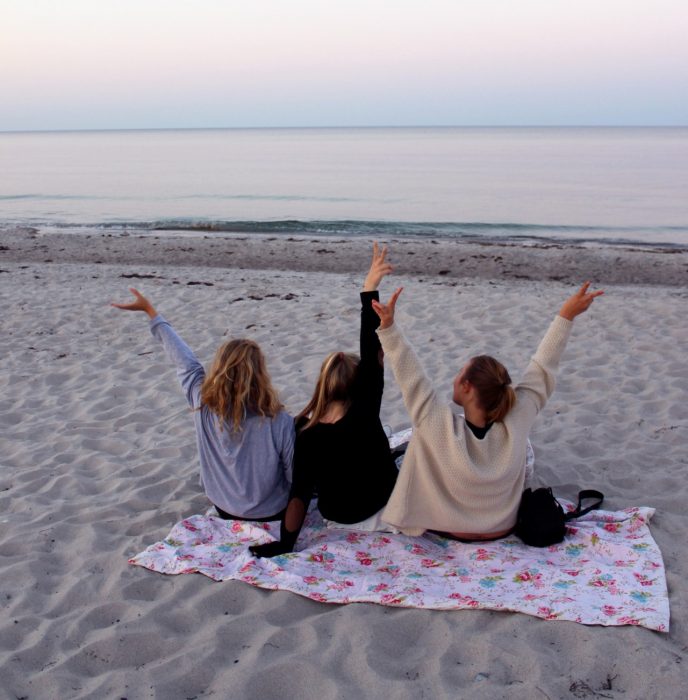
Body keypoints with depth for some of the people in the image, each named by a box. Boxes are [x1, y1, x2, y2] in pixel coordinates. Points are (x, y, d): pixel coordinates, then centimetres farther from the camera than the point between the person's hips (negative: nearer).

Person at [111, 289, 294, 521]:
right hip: (270, 515, -4)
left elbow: (184, 360, -10)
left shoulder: (203, 406, -23)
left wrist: (150, 310, 2)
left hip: (224, 510, 4)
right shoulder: (280, 423, -32)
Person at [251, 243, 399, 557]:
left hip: (339, 518, 3)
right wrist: (369, 289, -27)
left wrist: (285, 543, -8)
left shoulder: (306, 435, -18)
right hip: (382, 513, -2)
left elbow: (300, 492, -17)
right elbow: (372, 353, -26)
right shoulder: (364, 413, -24)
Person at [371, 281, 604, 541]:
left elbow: (411, 377, -33)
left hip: (445, 530, -2)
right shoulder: (516, 423, -29)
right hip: (503, 530, 2)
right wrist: (566, 316, -16)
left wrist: (388, 326, -37)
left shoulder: (442, 428, -36)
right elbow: (542, 370, -21)